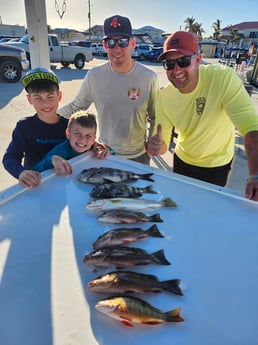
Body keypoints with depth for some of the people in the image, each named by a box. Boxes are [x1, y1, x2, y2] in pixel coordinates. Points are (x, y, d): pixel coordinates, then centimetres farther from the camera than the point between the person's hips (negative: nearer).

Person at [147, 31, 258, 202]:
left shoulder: (224, 78, -27)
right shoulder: (165, 96, -16)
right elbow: (163, 142, -13)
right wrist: (157, 146, -39)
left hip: (217, 167, -3)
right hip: (182, 161, 3)